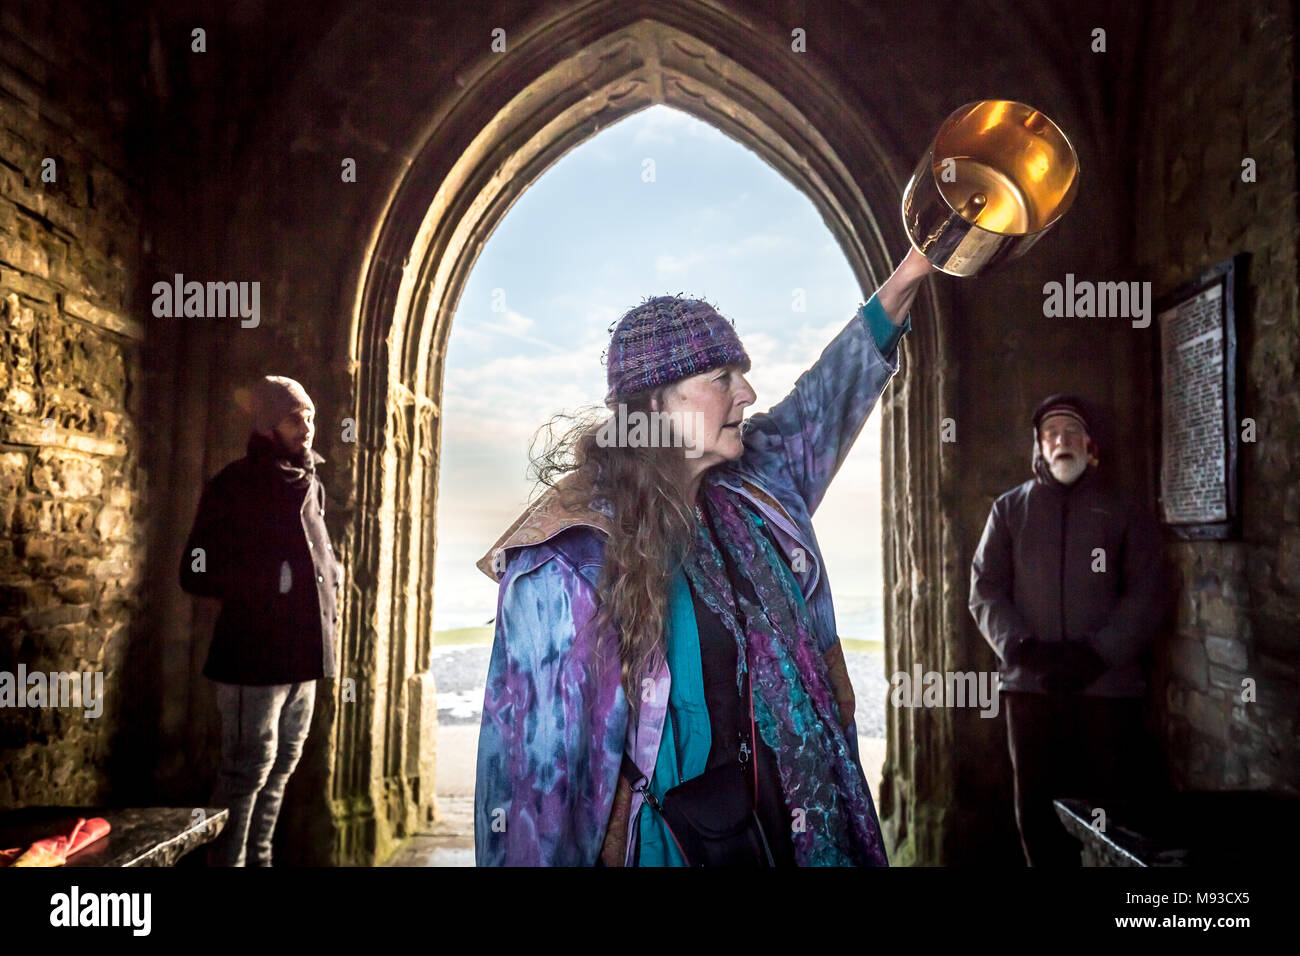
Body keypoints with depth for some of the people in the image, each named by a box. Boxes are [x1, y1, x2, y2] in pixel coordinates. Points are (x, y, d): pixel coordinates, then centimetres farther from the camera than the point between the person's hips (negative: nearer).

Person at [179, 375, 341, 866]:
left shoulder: (311, 488, 13)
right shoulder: (233, 488, -9)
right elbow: (197, 572, -13)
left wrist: (330, 584, 7)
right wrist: (271, 581, -19)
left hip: (303, 651, 8)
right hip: (254, 654, -7)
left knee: (282, 764, 17)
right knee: (248, 769, 0)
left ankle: (258, 856, 32)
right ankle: (225, 860, 15)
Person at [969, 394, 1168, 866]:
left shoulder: (1126, 513, 7)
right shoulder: (1009, 509, 8)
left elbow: (1145, 596, 0)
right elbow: (985, 591, 3)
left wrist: (1095, 655, -13)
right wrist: (1022, 648, -12)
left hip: (1109, 685, -1)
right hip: (1028, 686, 1)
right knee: (1036, 809, 7)